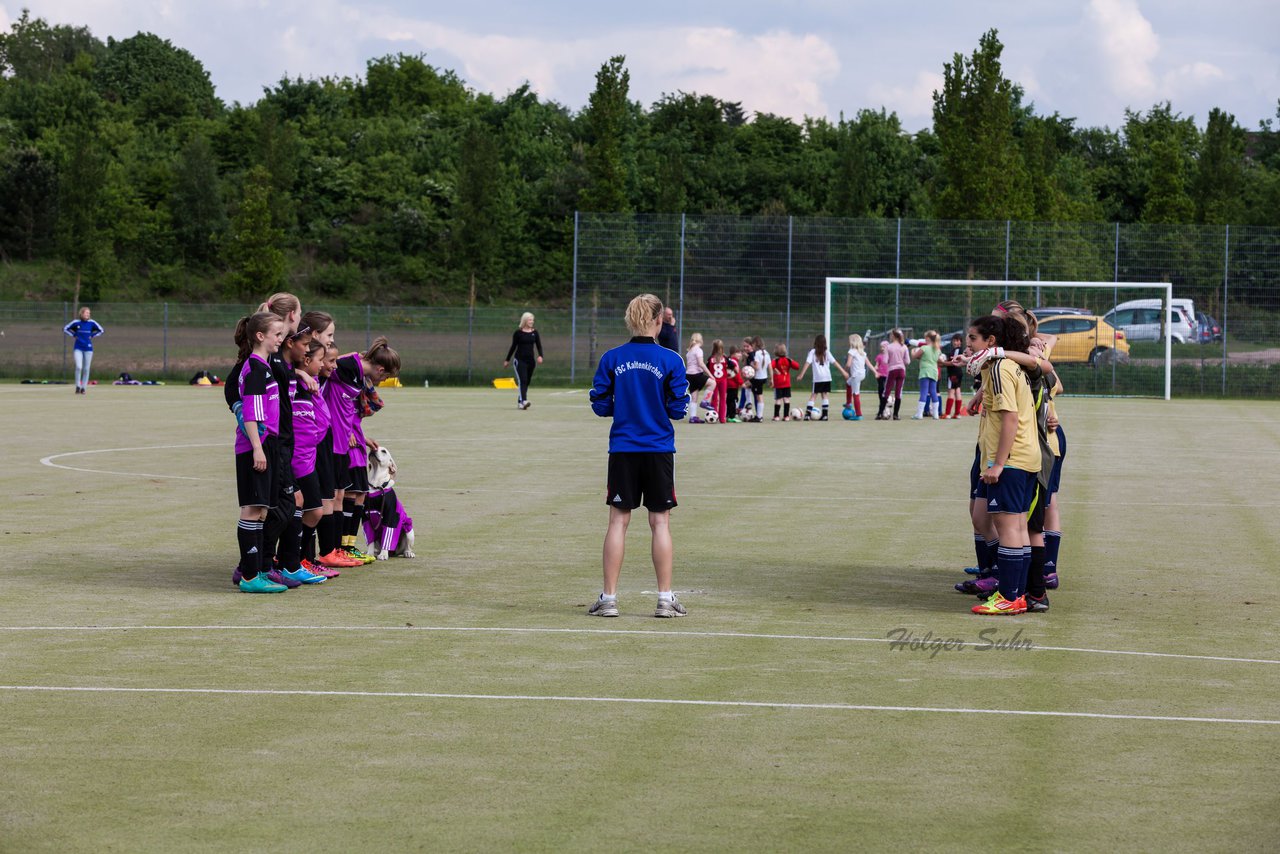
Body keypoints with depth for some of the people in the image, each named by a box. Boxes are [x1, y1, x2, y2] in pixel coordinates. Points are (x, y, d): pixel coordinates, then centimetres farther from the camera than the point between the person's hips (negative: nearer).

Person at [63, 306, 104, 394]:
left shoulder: (92, 323, -1)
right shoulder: (76, 322, -3)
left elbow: (101, 330, 11)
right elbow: (65, 328, 9)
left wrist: (92, 336, 2)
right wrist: (74, 335, 1)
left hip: (88, 348, 1)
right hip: (78, 348, -1)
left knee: (86, 369, 3)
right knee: (78, 367, -15)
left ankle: (84, 388, 13)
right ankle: (78, 386, -2)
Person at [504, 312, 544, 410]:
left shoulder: (534, 332, 7)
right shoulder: (518, 333, -2)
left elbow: (539, 346, 5)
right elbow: (513, 346, 5)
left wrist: (540, 356, -14)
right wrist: (507, 360, 9)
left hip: (531, 360, 4)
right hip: (520, 360, -4)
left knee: (526, 382, 8)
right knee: (522, 380, -17)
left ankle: (519, 402, 19)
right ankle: (523, 401, -29)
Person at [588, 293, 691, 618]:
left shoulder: (611, 359, -2)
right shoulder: (671, 360, -7)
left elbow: (599, 405, 1)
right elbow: (679, 408, -6)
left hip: (622, 450, 1)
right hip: (659, 450, -1)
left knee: (618, 521, 6)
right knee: (660, 522, 5)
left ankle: (608, 598, 6)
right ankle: (665, 600, 6)